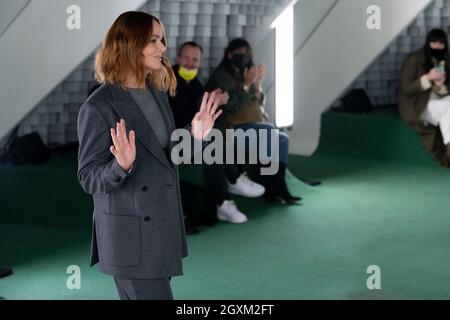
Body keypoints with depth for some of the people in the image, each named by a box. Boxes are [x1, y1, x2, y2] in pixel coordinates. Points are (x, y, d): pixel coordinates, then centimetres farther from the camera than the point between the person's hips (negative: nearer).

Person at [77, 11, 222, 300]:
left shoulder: (158, 93, 9)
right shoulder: (98, 107, -14)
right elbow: (89, 179, -12)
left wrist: (194, 137, 3)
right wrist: (121, 166, -30)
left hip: (163, 228, 8)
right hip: (130, 236, -7)